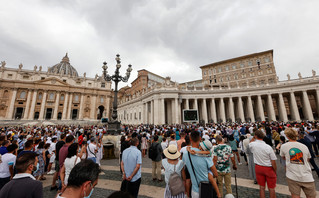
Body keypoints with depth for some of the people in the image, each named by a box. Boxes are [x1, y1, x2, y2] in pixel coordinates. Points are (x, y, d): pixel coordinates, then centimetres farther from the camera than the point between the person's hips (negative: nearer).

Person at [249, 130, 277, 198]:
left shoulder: (252, 145, -16)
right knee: (271, 188, 16)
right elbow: (273, 162, -13)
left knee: (261, 187, 16)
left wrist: (254, 138, 10)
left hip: (258, 167, 2)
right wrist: (275, 172, 0)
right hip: (269, 169, -2)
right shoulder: (268, 147, -21)